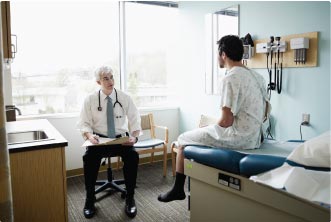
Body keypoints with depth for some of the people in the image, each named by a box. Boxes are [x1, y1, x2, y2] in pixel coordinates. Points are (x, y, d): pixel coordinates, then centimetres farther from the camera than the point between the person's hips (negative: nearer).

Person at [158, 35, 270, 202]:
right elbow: (265, 111, 15)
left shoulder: (230, 78, -20)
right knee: (208, 131, 30)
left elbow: (226, 121, -22)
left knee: (183, 139, 7)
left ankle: (178, 189, 20)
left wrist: (212, 128, -1)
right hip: (254, 138, 9)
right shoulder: (257, 76, 8)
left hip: (237, 138, -9)